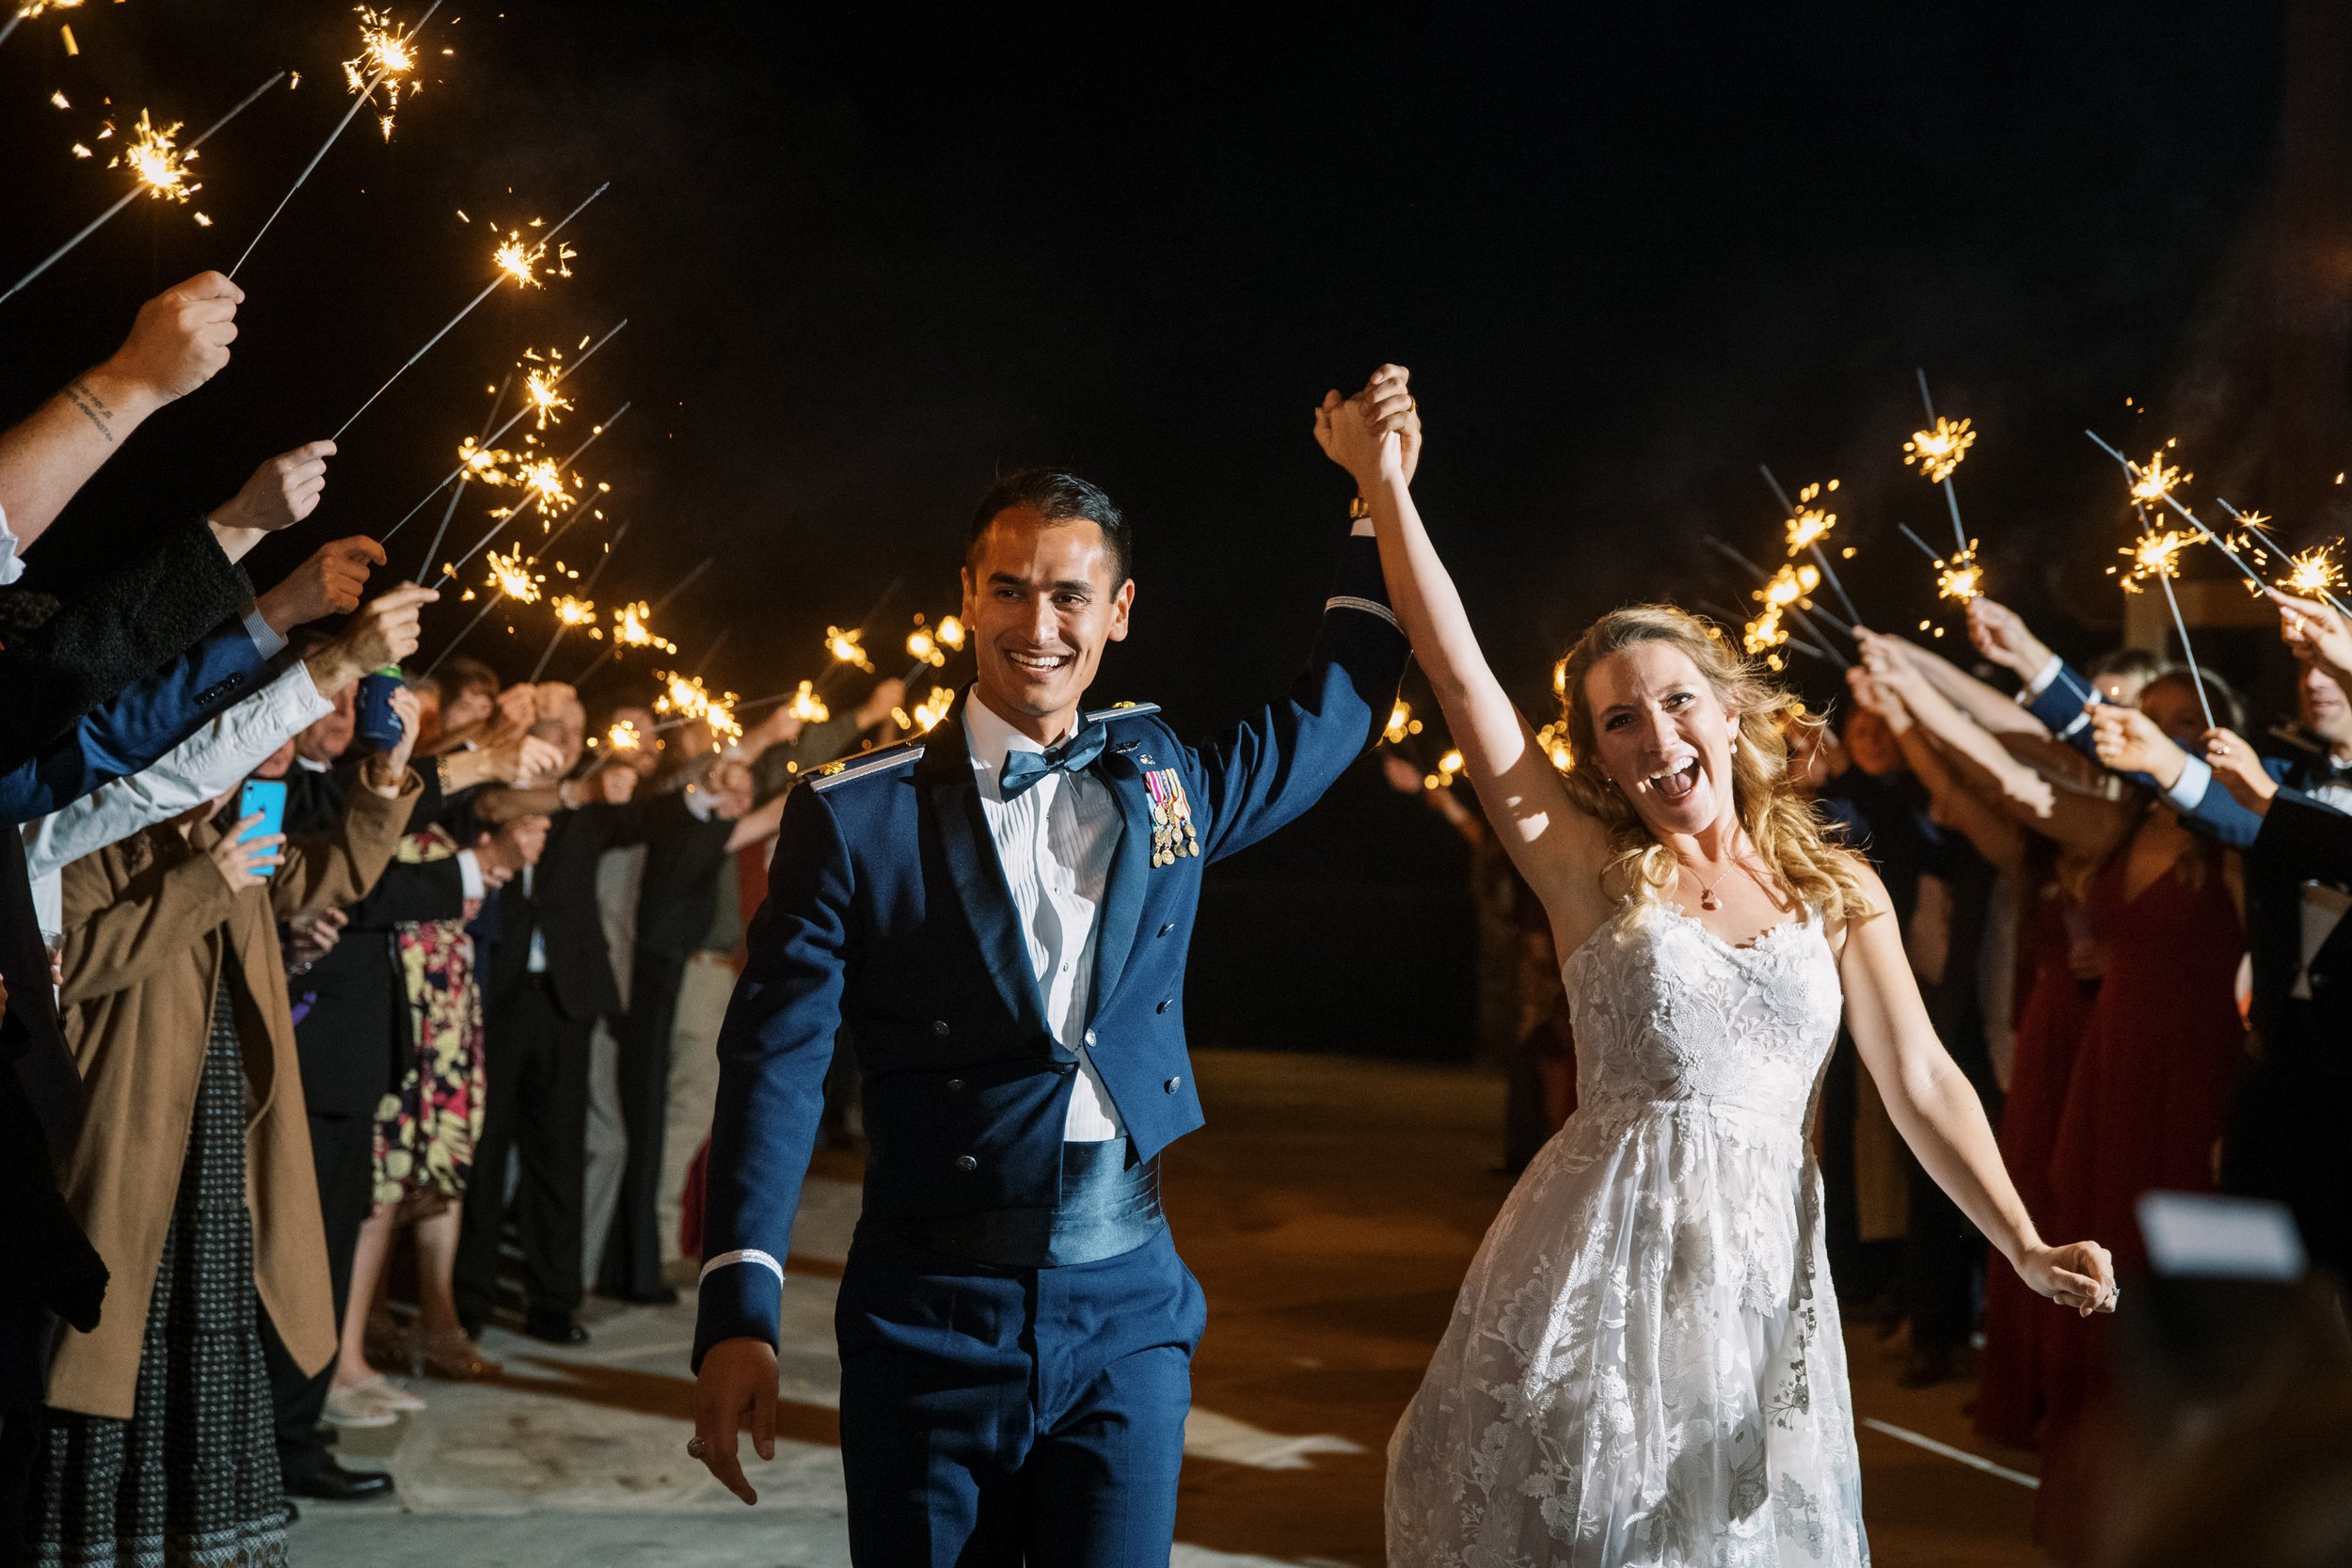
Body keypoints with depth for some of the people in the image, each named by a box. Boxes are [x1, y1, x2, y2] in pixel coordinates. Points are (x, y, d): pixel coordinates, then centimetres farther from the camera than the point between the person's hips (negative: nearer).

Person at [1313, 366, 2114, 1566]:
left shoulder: (1838, 890, 6)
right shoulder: (1592, 872, -1)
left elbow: (1919, 1081, 1)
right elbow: (1458, 671, -10)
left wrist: (2025, 1246, -12)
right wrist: (1385, 487, -18)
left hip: (1764, 1272, 2)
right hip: (1601, 1260, -2)